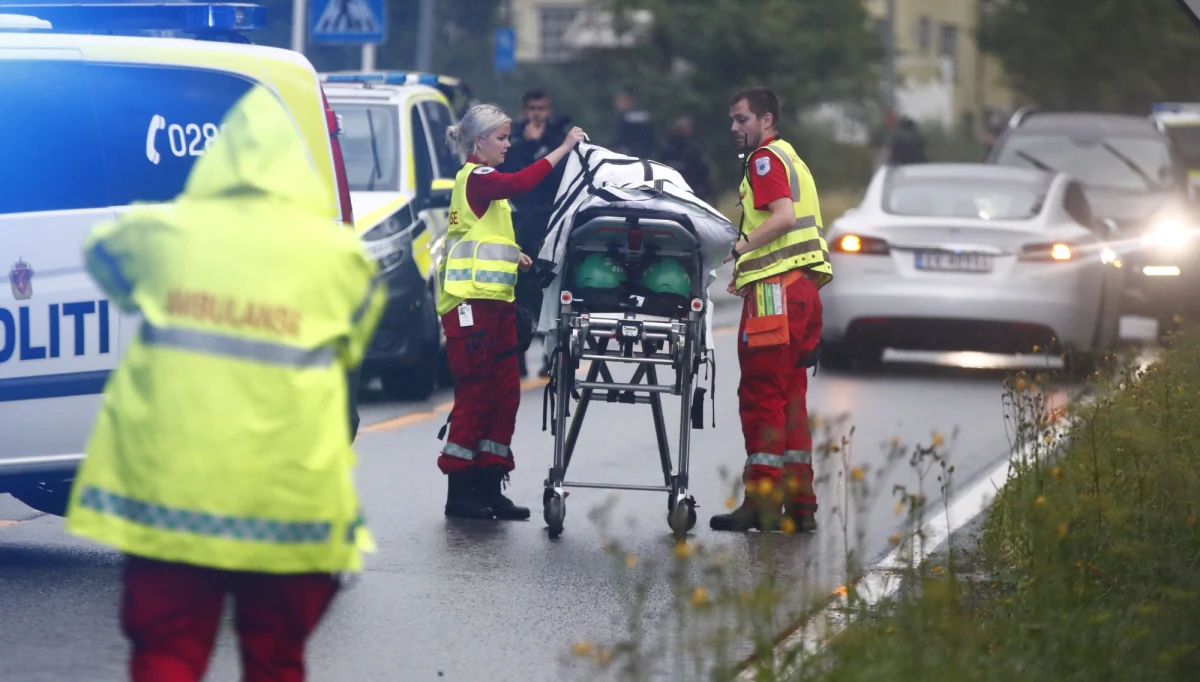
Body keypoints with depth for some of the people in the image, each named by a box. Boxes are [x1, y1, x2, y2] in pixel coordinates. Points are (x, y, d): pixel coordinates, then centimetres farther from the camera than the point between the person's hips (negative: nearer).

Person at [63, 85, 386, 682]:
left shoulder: (163, 233, 2)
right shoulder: (336, 252, 0)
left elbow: (101, 252, 24)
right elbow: (353, 347, 15)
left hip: (167, 492, 0)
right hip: (287, 499, 0)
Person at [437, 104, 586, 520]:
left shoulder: (485, 181, 21)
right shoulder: (474, 178, -9)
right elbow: (521, 184, -27)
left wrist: (514, 257, 10)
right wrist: (564, 149, -25)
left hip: (496, 301, 10)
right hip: (471, 302, -10)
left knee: (505, 392, 7)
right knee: (475, 393, -8)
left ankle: (489, 487, 11)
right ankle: (459, 491, -4)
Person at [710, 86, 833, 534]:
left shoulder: (766, 158, -5)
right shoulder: (791, 159, 25)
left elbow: (783, 215, -20)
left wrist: (739, 249, -17)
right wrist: (747, 271, 20)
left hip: (776, 289, -10)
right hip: (804, 286, 10)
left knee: (761, 395, -8)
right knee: (790, 397, 11)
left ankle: (762, 502, -11)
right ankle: (800, 505, 11)